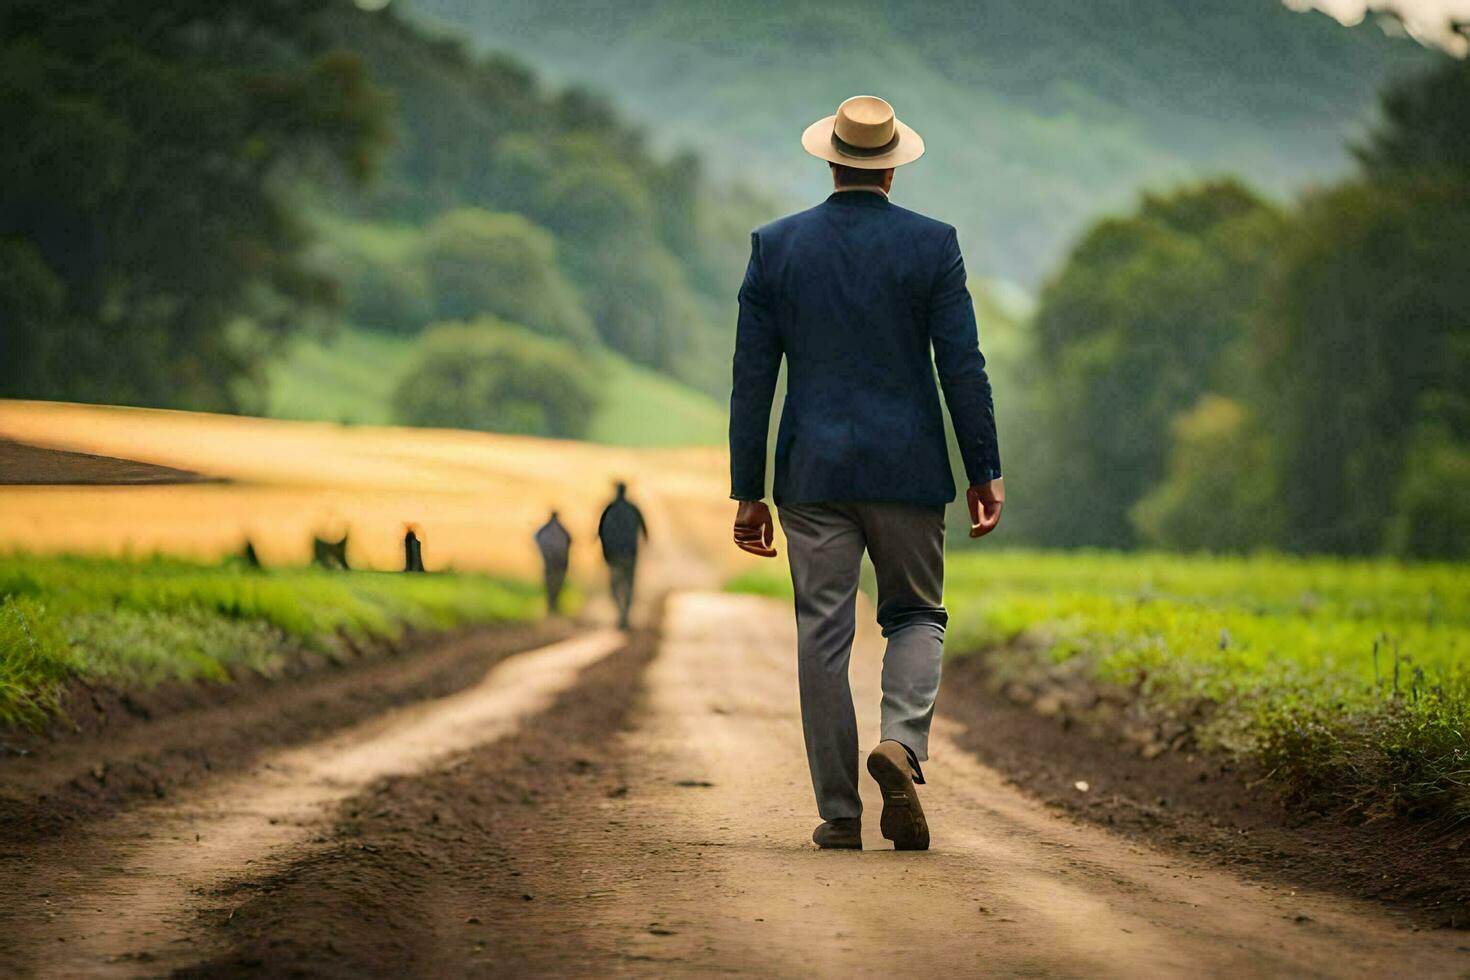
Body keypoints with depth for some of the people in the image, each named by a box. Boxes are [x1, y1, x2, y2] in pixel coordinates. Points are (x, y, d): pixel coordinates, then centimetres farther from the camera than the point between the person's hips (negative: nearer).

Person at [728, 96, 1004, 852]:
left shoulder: (776, 246, 1)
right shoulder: (932, 244, -3)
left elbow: (752, 377, 1)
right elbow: (962, 366, -5)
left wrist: (748, 492, 6)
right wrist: (985, 472, 3)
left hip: (814, 474, 1)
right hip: (907, 469, -1)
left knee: (822, 636, 5)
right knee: (915, 615, 15)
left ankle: (839, 813, 5)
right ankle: (902, 743, -12)